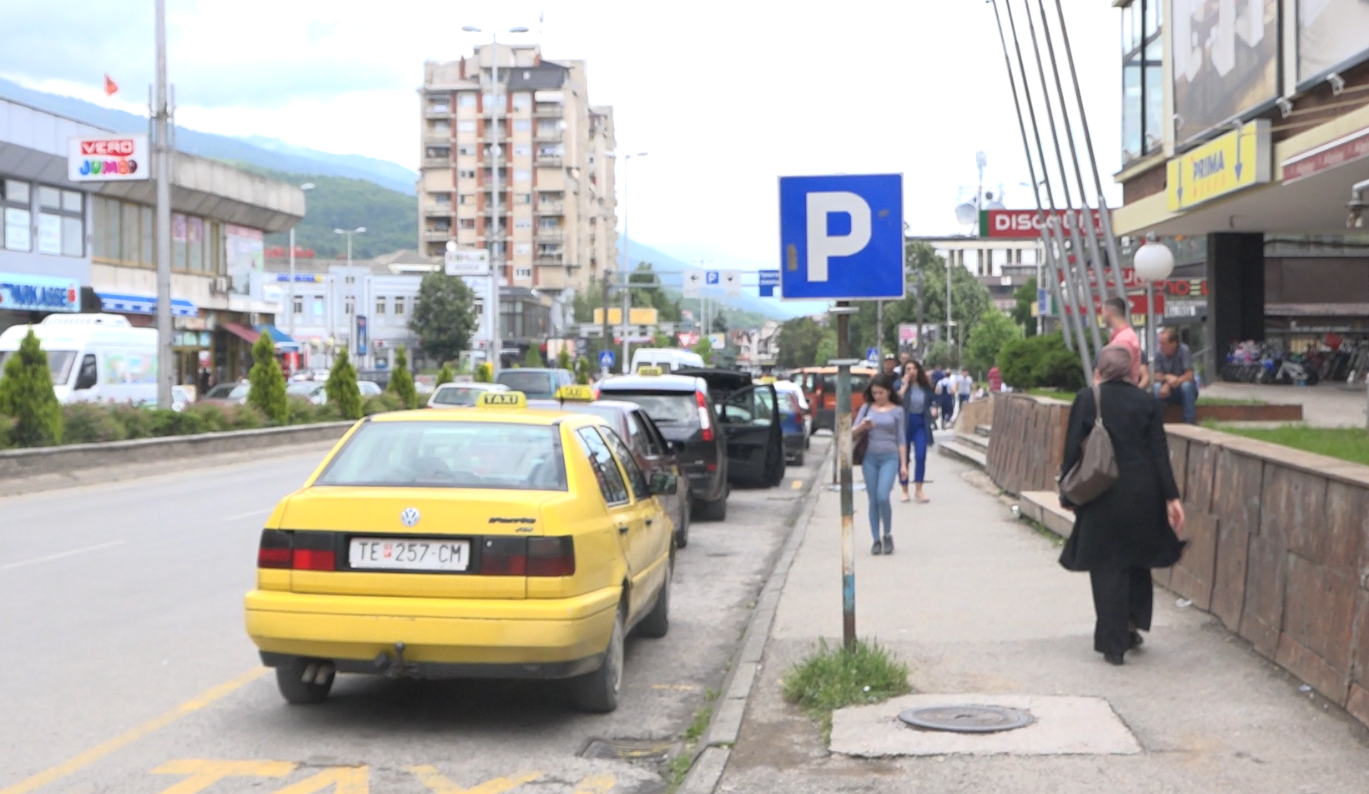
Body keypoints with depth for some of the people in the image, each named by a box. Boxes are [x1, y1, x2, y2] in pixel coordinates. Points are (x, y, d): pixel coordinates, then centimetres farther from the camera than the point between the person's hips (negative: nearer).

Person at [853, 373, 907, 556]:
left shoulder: (897, 410, 4)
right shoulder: (867, 408, 8)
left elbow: (901, 439, 6)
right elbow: (853, 430, 4)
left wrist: (903, 464, 2)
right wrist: (862, 426, -18)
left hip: (889, 458, -2)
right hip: (869, 458, 2)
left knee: (883, 497, -16)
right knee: (873, 500, 3)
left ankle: (888, 536, 4)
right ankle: (876, 540, 11)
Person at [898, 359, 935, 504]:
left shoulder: (925, 387, 7)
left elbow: (928, 405, 16)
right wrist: (905, 384, -18)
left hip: (920, 423, 2)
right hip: (905, 423, -2)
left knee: (920, 456, -9)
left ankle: (918, 490, -4)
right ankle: (905, 490, 15)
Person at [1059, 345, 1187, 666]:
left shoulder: (1086, 400, -4)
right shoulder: (1147, 402, 2)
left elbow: (1072, 450, -4)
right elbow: (1160, 453, -2)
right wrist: (1171, 497, 0)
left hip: (1103, 496, -2)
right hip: (1143, 495, 2)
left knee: (1107, 568, 5)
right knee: (1137, 561, 22)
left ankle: (1113, 644, 6)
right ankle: (1132, 625, 25)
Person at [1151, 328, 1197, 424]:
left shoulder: (1184, 351, -19)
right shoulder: (1159, 354, -11)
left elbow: (1189, 376, -23)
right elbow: (1156, 377, -9)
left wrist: (1169, 384, -34)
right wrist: (1167, 377, -33)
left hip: (1185, 391, -2)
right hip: (1169, 394, 2)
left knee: (1186, 385, -34)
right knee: (1156, 387, -27)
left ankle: (1190, 423, -25)